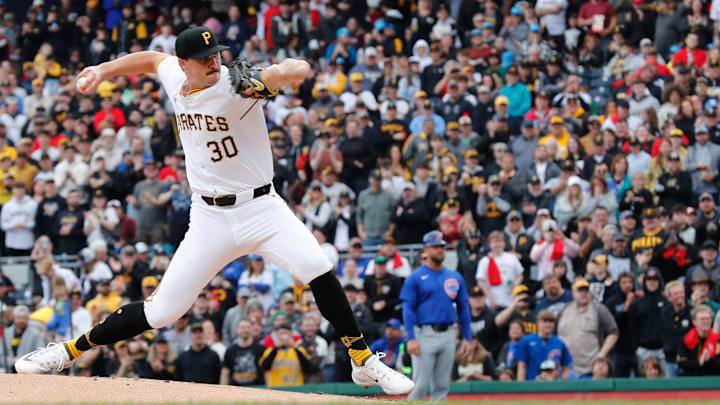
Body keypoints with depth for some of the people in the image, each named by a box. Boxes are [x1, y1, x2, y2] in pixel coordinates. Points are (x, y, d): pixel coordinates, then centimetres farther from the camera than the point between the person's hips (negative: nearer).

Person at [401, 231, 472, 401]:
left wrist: (467, 337, 9)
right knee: (421, 384, -9)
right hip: (425, 334, -5)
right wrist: (411, 338, -15)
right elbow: (408, 309, -5)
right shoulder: (415, 278, -1)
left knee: (442, 386, 5)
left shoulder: (455, 277, 13)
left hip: (448, 334, 5)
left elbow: (463, 308, 16)